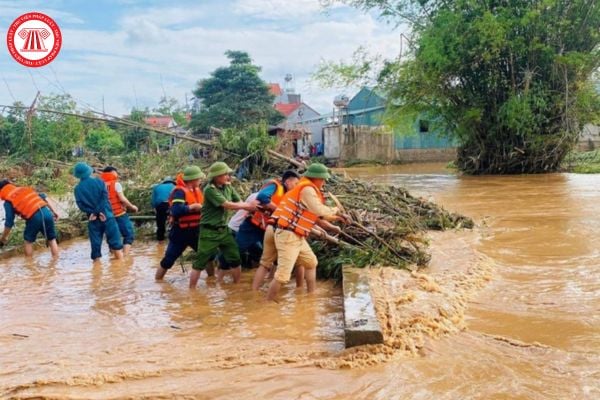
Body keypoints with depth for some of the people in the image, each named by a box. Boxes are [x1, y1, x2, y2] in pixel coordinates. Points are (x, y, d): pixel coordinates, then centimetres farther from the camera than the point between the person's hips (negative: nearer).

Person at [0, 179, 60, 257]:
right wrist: (53, 211, 26)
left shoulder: (8, 202, 11)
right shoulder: (25, 189, 24)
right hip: (46, 212, 4)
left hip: (34, 217, -4)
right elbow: (42, 197, 21)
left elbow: (9, 223, 9)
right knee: (52, 239, 17)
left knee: (28, 241, 21)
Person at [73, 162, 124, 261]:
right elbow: (104, 198, -10)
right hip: (106, 216, -1)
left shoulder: (78, 188, 4)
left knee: (95, 244, 6)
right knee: (115, 242, 4)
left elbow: (80, 205, -4)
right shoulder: (99, 181, 0)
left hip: (93, 219, 2)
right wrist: (99, 212, -13)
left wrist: (93, 213, -8)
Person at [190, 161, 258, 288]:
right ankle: (191, 289, 11)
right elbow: (227, 205, -23)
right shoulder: (210, 189, -18)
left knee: (235, 259, 11)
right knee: (200, 263, 0)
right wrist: (248, 205, -16)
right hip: (209, 231, -7)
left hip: (224, 230, 7)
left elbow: (239, 203, -2)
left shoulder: (228, 187, 4)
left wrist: (253, 208, -21)